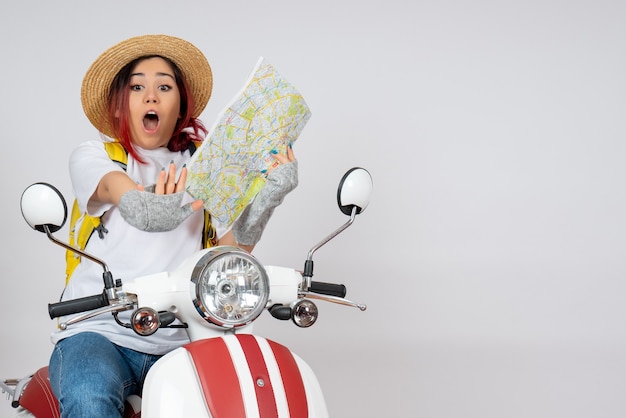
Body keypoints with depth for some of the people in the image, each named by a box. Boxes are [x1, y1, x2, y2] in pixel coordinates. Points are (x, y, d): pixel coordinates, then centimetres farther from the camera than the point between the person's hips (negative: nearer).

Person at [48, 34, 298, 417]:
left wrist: (269, 193, -15)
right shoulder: (92, 156, 8)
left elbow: (234, 249, 3)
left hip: (175, 341, 3)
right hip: (99, 331, -2)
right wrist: (145, 208, -43)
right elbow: (121, 192, -19)